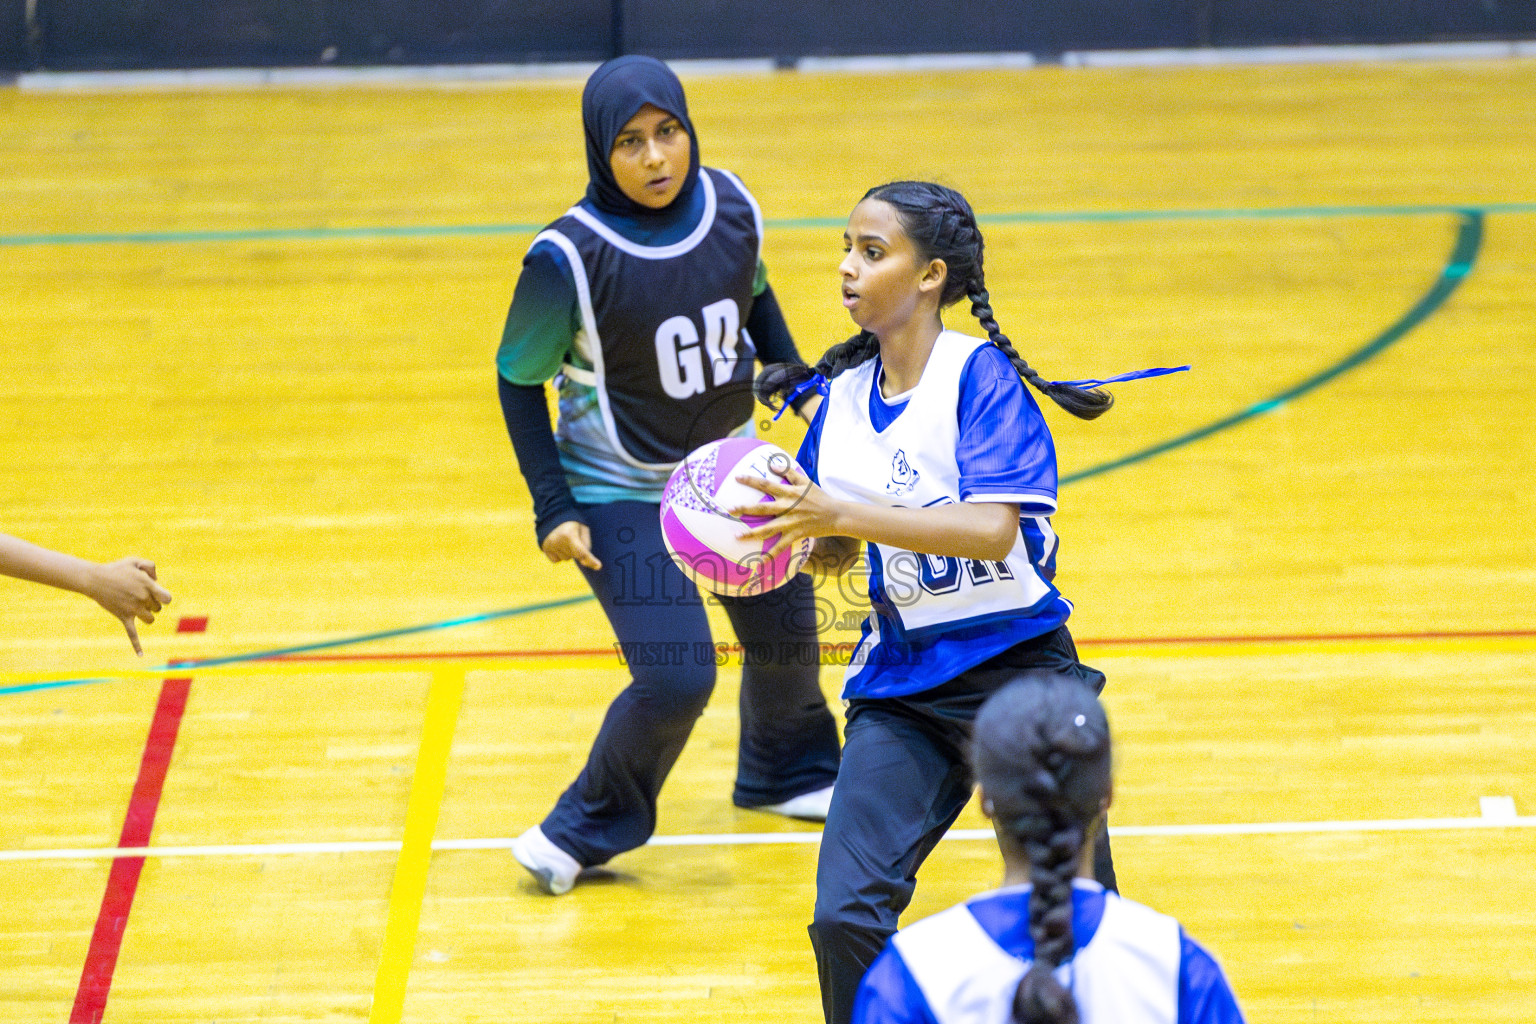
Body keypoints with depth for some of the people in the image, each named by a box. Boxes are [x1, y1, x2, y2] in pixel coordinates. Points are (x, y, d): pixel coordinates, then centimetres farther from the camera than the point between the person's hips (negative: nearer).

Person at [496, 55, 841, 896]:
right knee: (677, 677, -15)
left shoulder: (731, 208, -13)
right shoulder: (570, 257, -27)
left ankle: (784, 773, 50)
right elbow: (518, 379, -13)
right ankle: (590, 827, 11)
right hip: (621, 495, -6)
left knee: (787, 635, 17)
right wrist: (553, 510, -17)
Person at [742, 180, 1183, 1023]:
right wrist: (770, 532, -5)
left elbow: (994, 528, -27)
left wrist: (839, 514, -31)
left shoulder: (979, 375, -13)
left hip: (1018, 668, -4)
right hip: (902, 682, 4)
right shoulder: (841, 393, 5)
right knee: (845, 918, -12)